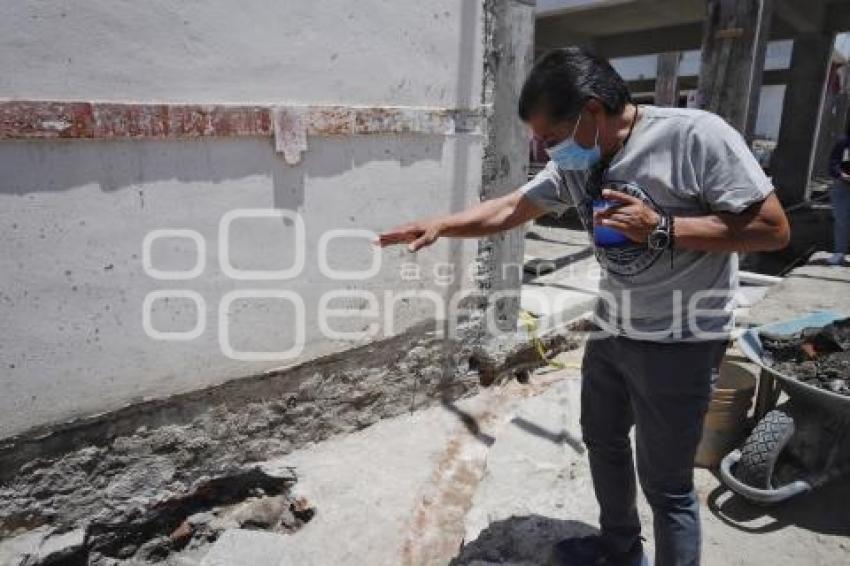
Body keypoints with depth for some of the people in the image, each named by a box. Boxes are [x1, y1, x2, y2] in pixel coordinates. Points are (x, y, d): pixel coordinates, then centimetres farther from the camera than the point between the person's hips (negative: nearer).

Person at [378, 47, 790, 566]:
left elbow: (773, 229, -20)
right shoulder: (575, 164, -1)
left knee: (666, 483, 4)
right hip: (611, 329, 8)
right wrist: (439, 225, -11)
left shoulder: (695, 135, -21)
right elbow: (509, 209, 2)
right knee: (602, 441, 23)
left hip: (679, 343, -7)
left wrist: (660, 228, -26)